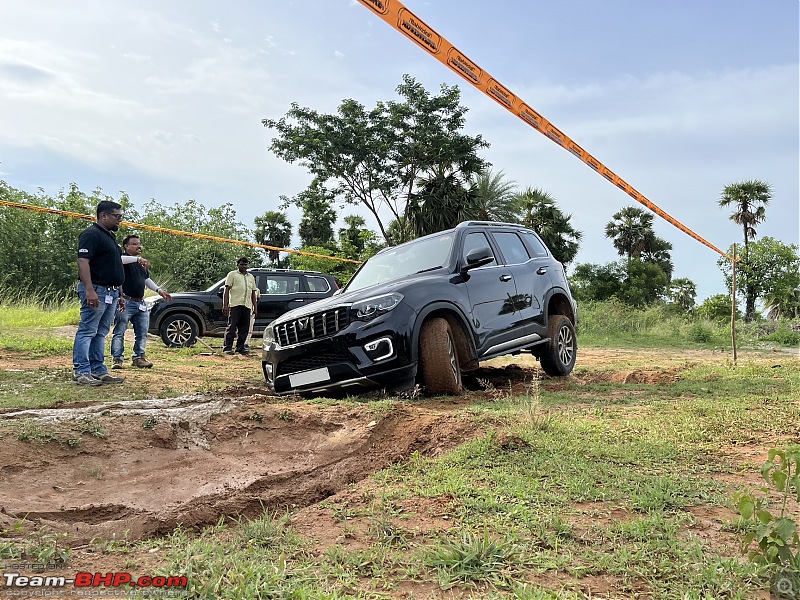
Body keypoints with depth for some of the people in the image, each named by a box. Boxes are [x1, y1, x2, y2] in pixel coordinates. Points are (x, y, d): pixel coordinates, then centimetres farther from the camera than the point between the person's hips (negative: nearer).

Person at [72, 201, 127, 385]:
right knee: (87, 332, -7)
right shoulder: (91, 234, -10)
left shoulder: (111, 236, 21)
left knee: (101, 333, 11)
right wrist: (89, 289, -27)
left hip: (111, 292, 10)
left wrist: (119, 293, 23)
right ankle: (81, 372, -6)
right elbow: (83, 261, -19)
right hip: (96, 290, -10)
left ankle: (99, 371, 15)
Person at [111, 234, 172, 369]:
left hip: (141, 303, 8)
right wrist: (137, 259, -37)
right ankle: (117, 359, -3)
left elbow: (146, 279, 30)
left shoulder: (141, 264, 20)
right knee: (119, 332, -5)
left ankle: (138, 357, 20)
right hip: (126, 302, -8)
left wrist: (159, 290, 23)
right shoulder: (125, 259, -6)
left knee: (142, 333, 11)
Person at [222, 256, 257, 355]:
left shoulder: (251, 277, 23)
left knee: (244, 328, 5)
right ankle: (227, 347, -3)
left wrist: (255, 307, 16)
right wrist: (225, 305, -10)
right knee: (232, 327, -7)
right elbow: (227, 290, 0)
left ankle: (240, 347, 12)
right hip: (235, 304, -5)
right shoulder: (232, 274, 8)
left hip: (247, 306, 5)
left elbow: (253, 293, 24)